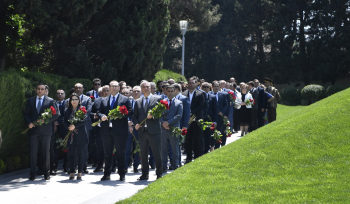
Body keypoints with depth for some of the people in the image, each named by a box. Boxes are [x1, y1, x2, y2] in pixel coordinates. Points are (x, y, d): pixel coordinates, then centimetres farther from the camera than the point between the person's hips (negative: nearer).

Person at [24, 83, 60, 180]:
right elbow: (26, 114, 14)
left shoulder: (50, 101, 4)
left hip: (45, 130, -1)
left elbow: (57, 113, -1)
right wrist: (29, 122, -6)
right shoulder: (30, 101, 12)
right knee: (33, 152, 0)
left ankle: (46, 172, 14)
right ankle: (33, 173, 5)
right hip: (33, 130, 2)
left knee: (46, 152, 3)